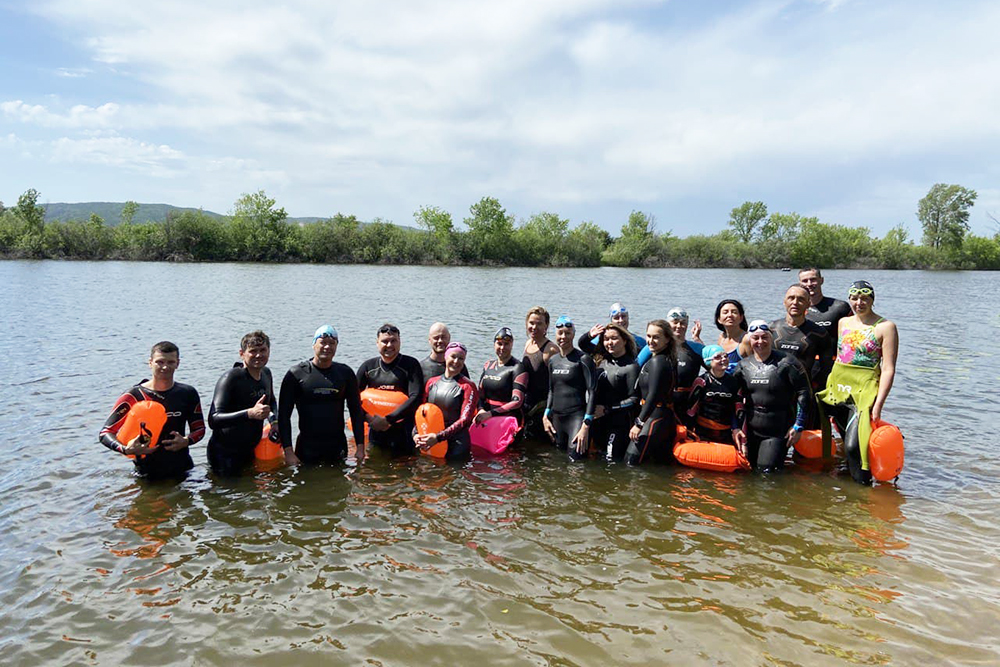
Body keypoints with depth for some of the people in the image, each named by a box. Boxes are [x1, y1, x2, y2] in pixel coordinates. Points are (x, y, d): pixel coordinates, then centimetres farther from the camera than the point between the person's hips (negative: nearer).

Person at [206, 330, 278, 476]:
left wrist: (274, 422, 3)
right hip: (225, 454, -7)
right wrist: (250, 413, -41)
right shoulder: (230, 378, -20)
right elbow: (214, 420, -30)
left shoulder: (266, 373, 3)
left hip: (250, 451, 7)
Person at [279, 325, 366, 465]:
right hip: (307, 448, -2)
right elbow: (284, 414, -2)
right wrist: (288, 451, -10)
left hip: (338, 448, 2)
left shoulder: (345, 373, 5)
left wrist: (360, 447, 2)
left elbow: (356, 411, 8)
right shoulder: (296, 374, -2)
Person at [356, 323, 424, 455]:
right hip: (375, 432, 3)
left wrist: (388, 419, -17)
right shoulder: (368, 366, 6)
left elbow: (416, 397, -14)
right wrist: (369, 419, -9)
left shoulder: (411, 365, -4)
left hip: (404, 433, -3)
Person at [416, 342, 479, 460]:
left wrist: (438, 437, -20)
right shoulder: (432, 382, 9)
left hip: (456, 443, -4)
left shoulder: (468, 386, -6)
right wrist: (417, 434, -5)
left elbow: (465, 419, -12)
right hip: (429, 439, 4)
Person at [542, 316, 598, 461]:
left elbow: (592, 392, -11)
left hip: (577, 417, -6)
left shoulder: (583, 359, -7)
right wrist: (546, 416, 12)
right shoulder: (553, 361, 12)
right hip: (556, 417, 6)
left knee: (576, 458, -14)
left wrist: (586, 425, -17)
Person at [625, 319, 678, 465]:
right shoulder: (669, 360, 13)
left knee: (631, 461, -8)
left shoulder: (657, 361, -15)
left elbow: (653, 396, -22)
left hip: (655, 418, -10)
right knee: (664, 462, 15)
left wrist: (639, 423, -22)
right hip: (667, 418, 10)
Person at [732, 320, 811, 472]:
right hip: (750, 431, 4)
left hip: (779, 431, -4)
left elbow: (803, 393, -7)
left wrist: (798, 426, -8)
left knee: (767, 471, -8)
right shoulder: (743, 365, 4)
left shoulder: (786, 362, -8)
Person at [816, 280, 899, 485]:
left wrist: (878, 404, -15)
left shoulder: (885, 327, -3)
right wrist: (829, 386, 13)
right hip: (837, 388, 5)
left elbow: (888, 369, -8)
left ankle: (863, 484, 0)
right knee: (847, 444, 11)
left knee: (853, 446, -15)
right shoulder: (843, 322, 13)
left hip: (864, 391, -5)